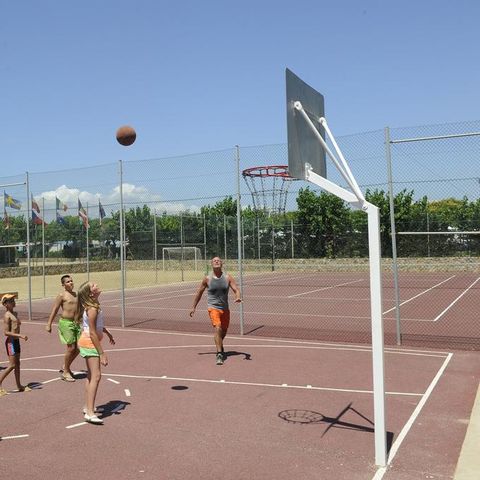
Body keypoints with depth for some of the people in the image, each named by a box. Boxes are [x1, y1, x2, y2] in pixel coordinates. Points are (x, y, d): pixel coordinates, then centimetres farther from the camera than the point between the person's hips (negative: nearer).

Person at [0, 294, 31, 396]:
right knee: (12, 365, -8)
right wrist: (20, 336, -23)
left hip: (16, 341, 8)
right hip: (11, 342, -8)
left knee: (17, 364, 12)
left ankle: (19, 386, 19)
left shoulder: (15, 313, 12)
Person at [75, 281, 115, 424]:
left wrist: (107, 333, 33)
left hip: (88, 343, 11)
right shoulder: (92, 309, -24)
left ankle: (88, 407, 29)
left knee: (91, 375, 19)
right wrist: (102, 353, -23)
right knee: (96, 376, -15)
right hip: (90, 344, -11)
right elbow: (93, 333, -25)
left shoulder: (92, 306, 5)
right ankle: (90, 413, -18)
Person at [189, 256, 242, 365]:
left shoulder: (228, 277, -4)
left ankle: (220, 347, 48)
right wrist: (193, 307, 9)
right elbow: (199, 293, 6)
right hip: (213, 308, -3)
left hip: (225, 308, 3)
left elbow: (236, 290, -9)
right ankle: (219, 354, -19)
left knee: (224, 331, 18)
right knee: (218, 328, -22)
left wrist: (238, 298, -32)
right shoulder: (207, 278, -6)